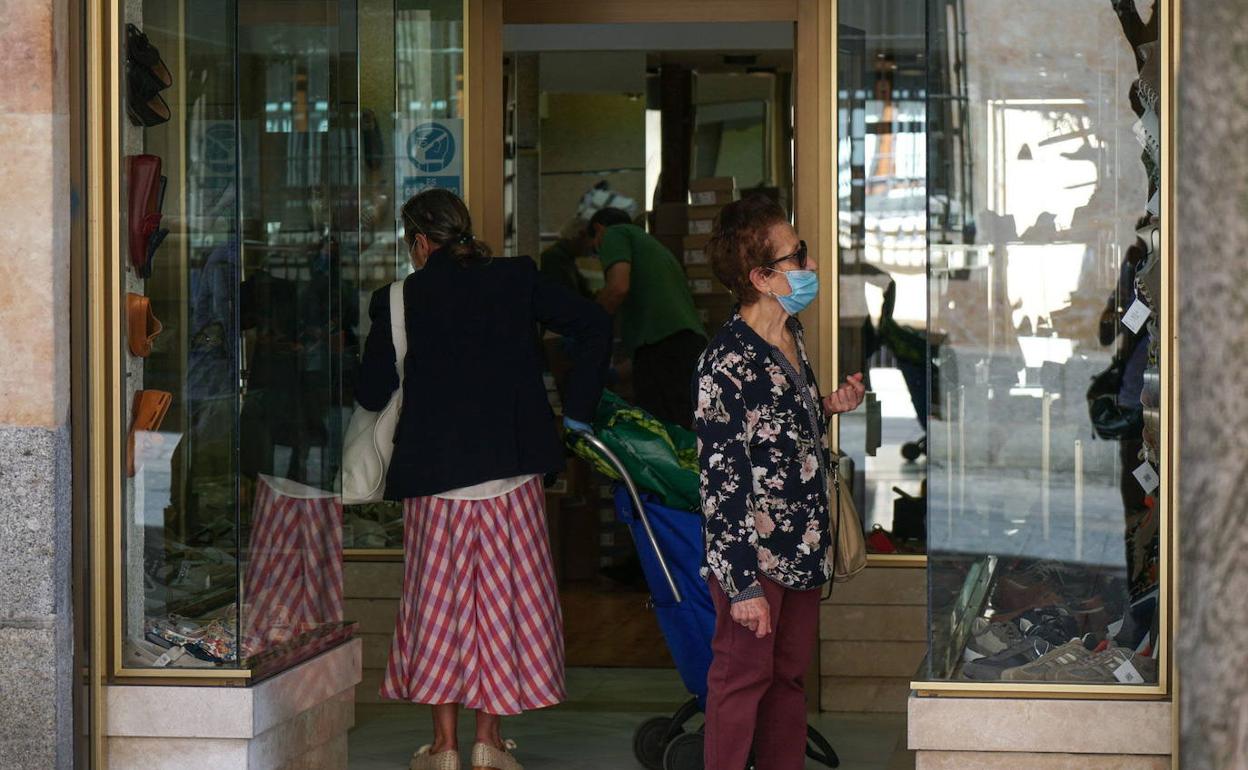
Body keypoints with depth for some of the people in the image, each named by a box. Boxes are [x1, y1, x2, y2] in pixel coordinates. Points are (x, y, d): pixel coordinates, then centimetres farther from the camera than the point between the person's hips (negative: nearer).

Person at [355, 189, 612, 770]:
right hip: (512, 471, 2)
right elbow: (595, 326, 1)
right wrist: (575, 412, 4)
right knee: (502, 600, 10)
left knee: (439, 602, 8)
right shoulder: (516, 281, 4)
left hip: (434, 475, -2)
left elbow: (372, 393, -2)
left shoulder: (399, 299, -3)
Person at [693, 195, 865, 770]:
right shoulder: (727, 363, -20)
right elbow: (720, 480, -20)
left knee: (789, 676, 16)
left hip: (802, 545, 8)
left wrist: (828, 408, 6)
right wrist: (742, 583, -20)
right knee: (743, 676, 1)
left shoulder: (792, 336, 7)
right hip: (754, 552, -8)